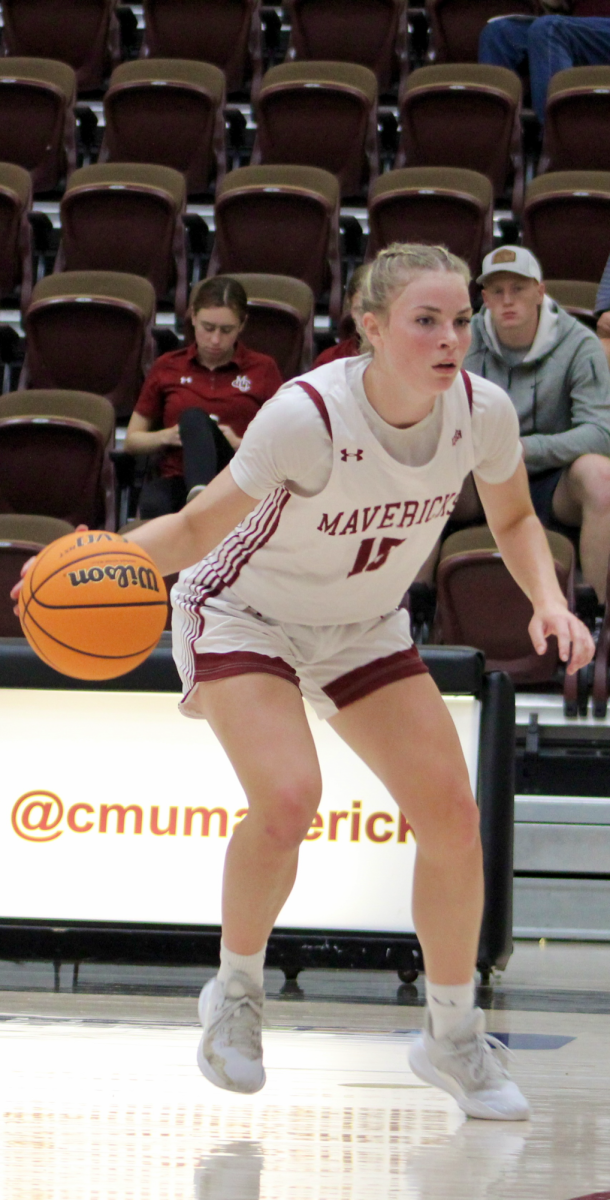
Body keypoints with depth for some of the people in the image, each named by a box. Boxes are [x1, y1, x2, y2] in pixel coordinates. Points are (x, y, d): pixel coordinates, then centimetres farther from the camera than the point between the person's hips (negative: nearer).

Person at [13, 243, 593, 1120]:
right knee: (288, 800, -28)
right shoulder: (307, 416, -33)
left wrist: (548, 599, -16)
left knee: (452, 815, -6)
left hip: (364, 629, 5)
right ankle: (236, 993, 0)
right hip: (243, 615, -5)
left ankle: (454, 1038, 15)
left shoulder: (483, 412, -19)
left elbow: (513, 519, 3)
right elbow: (199, 529, -23)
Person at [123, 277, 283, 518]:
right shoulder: (168, 367, 21)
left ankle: (201, 498, -65)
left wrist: (239, 445, -7)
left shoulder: (263, 369, 16)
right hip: (176, 478, 2)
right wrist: (167, 436, 2)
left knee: (194, 418, -36)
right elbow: (131, 441, 24)